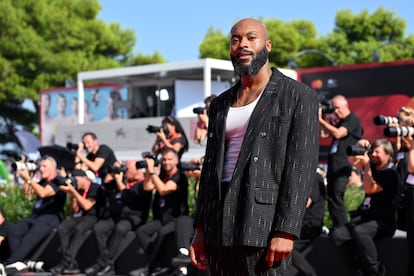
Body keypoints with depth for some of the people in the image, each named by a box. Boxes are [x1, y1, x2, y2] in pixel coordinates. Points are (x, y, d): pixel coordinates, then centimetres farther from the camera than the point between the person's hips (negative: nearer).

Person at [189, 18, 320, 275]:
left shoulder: (299, 97, -1)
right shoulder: (221, 104, 18)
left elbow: (301, 167, -9)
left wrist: (285, 232, -17)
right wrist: (201, 228, 9)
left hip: (264, 225, -6)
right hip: (220, 227, 6)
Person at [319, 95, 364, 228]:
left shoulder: (353, 119, -4)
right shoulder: (340, 122, 23)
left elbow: (338, 133, -16)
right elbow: (324, 134, 21)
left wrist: (321, 120, -13)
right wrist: (320, 119, 10)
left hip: (343, 164, -9)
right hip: (334, 164, 9)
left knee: (336, 197, -16)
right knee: (331, 198, 7)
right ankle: (337, 228, 11)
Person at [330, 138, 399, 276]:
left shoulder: (391, 174, -11)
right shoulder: (373, 167, 12)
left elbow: (369, 189, -20)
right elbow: (353, 161, 20)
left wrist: (367, 165, -17)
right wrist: (359, 146, 2)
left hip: (384, 222, -8)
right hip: (366, 217, 8)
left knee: (359, 231, -38)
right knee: (338, 234, -16)